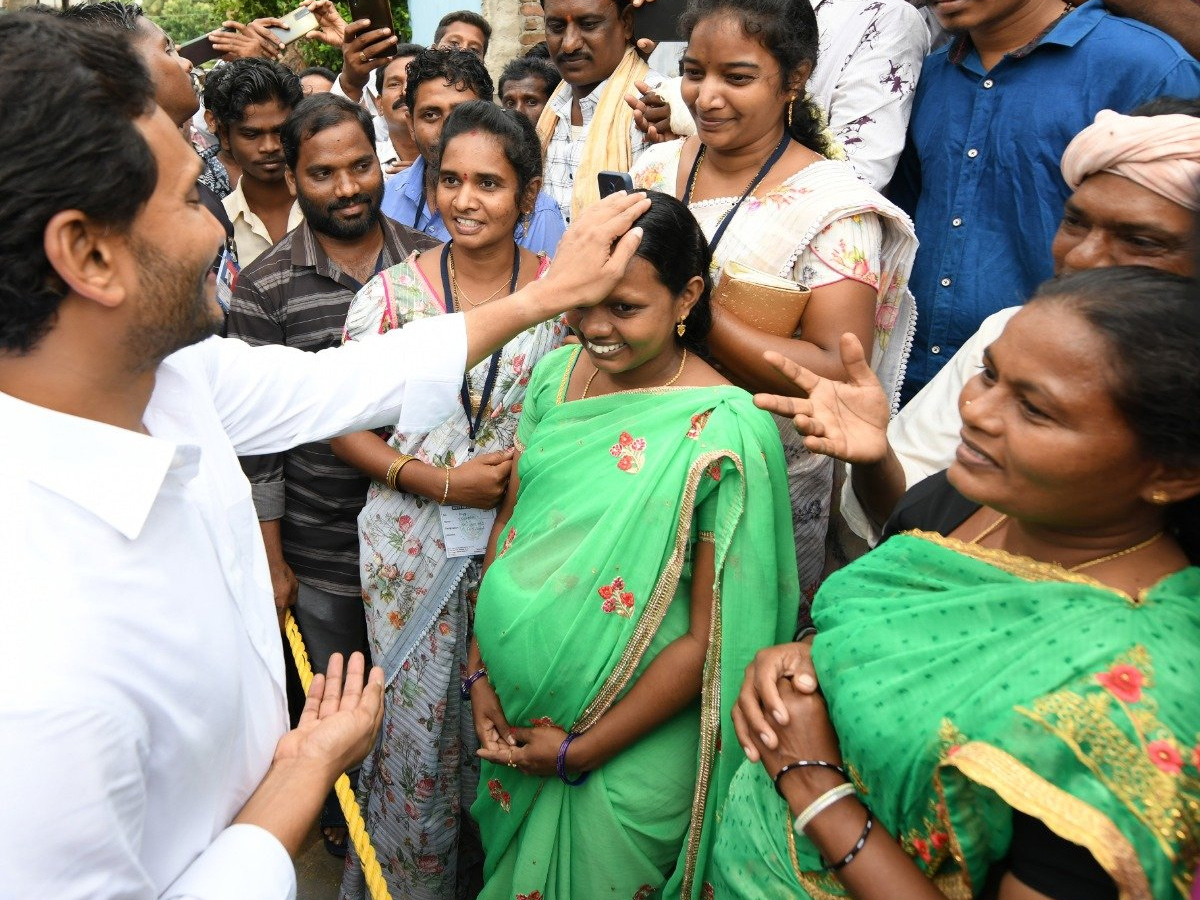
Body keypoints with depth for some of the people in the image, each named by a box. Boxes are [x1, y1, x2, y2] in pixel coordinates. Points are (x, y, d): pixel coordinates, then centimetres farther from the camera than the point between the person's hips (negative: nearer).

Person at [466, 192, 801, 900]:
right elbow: (509, 524, 4)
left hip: (628, 754, -5)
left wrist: (580, 751, -13)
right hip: (514, 709, 6)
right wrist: (481, 670, -1)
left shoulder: (726, 433, -23)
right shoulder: (555, 375, -5)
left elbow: (709, 636, -19)